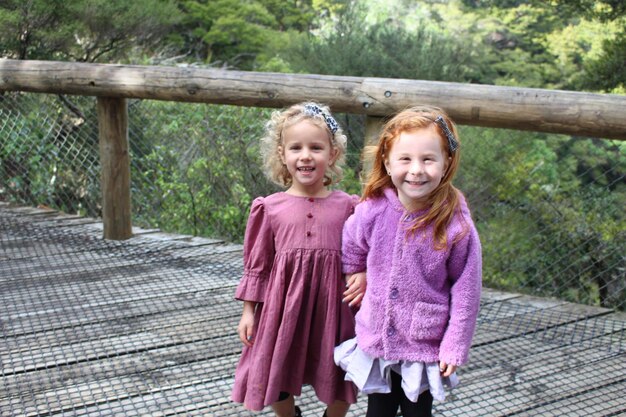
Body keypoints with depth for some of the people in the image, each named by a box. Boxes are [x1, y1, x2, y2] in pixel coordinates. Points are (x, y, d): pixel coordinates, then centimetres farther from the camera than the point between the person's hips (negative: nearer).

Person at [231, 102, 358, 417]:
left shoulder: (347, 207, -3)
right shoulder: (270, 208, -3)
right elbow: (257, 264, 3)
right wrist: (248, 311, 3)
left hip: (332, 305, 0)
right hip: (282, 305, 0)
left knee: (341, 378, 13)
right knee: (276, 376, 14)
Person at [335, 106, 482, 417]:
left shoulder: (456, 225, -20)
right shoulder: (372, 211, -15)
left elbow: (466, 292, -11)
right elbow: (352, 249, 7)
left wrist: (454, 347, -9)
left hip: (425, 346, -2)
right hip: (375, 340, 3)